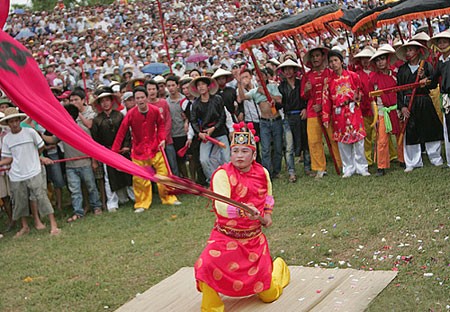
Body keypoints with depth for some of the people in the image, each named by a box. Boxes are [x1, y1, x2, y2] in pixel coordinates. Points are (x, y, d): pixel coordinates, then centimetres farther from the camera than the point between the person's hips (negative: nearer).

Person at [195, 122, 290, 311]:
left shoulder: (262, 173, -1)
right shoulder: (222, 174, -16)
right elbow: (221, 206, -33)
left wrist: (267, 214, 8)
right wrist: (243, 210, -49)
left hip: (254, 238, 3)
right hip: (226, 236, -2)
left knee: (269, 295, 9)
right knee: (207, 266, -32)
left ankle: (279, 267, 45)